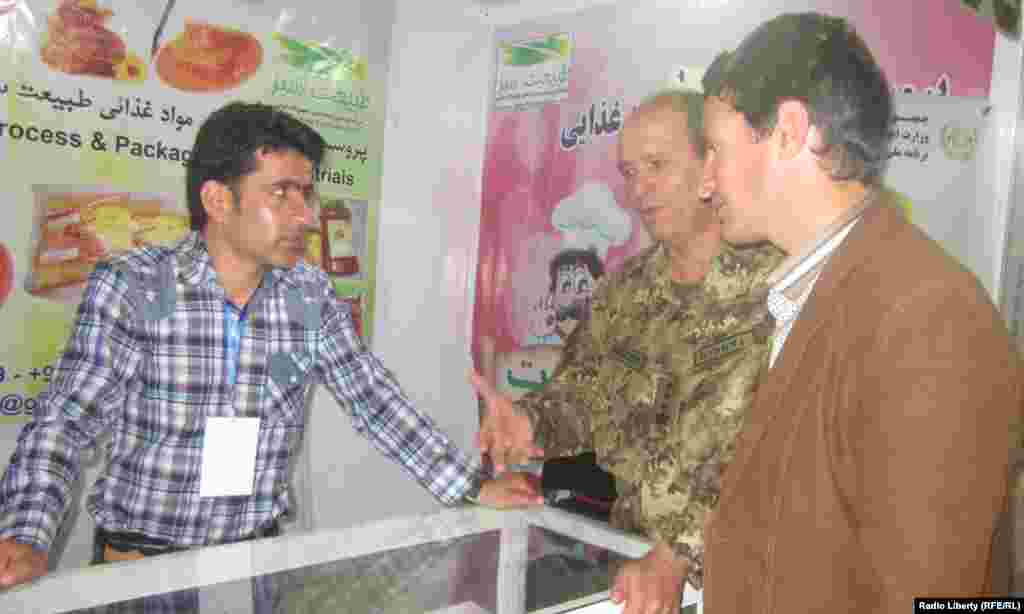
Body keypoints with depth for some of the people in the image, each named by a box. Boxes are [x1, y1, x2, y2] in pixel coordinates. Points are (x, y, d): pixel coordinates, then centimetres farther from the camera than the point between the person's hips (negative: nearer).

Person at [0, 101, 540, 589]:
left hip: (257, 551, 3)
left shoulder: (311, 294, -5)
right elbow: (65, 422, -17)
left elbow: (374, 400, -2)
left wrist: (471, 488, -5)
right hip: (139, 555, -3)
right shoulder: (129, 287, -15)